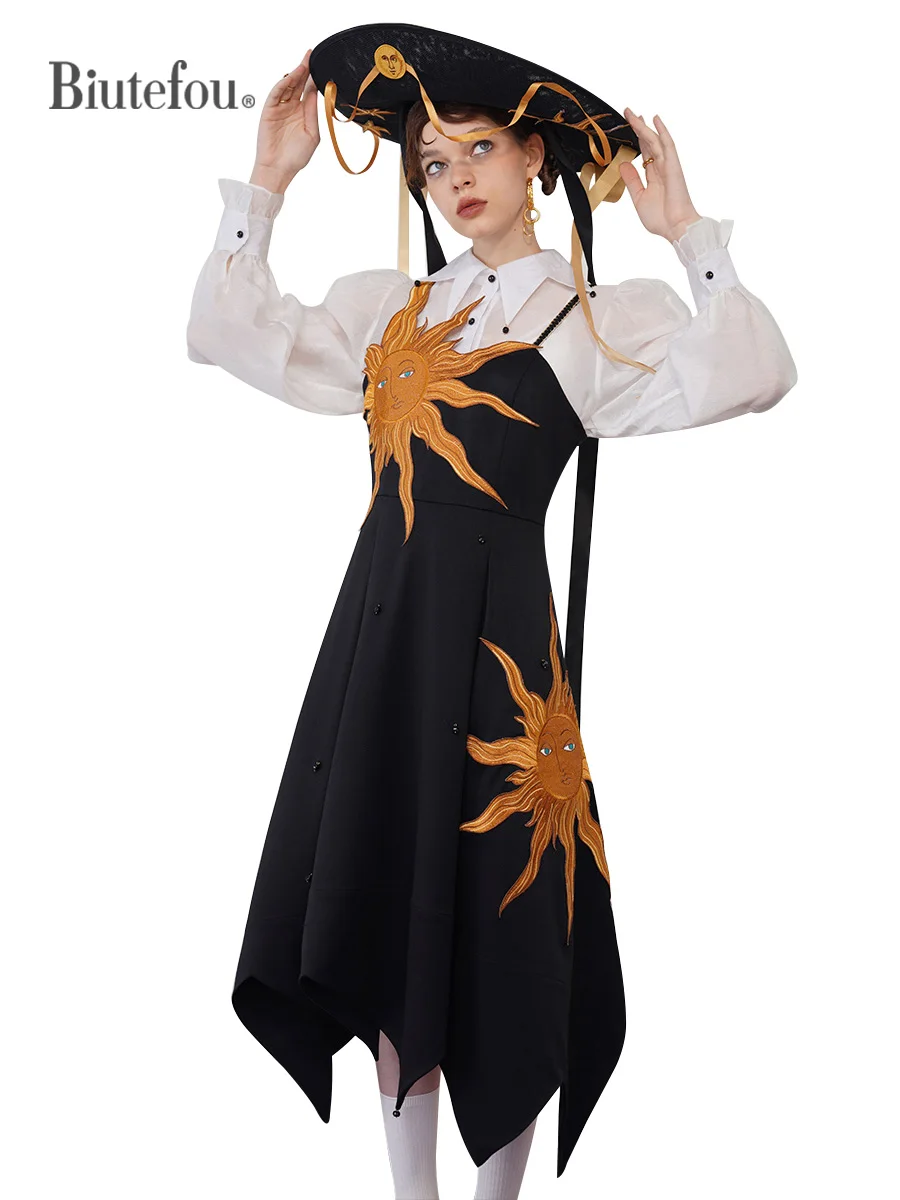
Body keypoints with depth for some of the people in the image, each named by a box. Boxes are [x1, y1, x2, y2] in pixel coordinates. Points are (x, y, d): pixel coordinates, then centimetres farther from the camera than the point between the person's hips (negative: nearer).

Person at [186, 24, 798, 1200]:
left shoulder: (600, 318, 2)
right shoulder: (388, 307, 16)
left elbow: (751, 375, -12)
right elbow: (229, 332, 13)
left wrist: (687, 234, -14)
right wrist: (269, 181, 11)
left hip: (493, 626, -5)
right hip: (381, 617, 5)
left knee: (495, 937, 2)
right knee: (386, 924, 10)